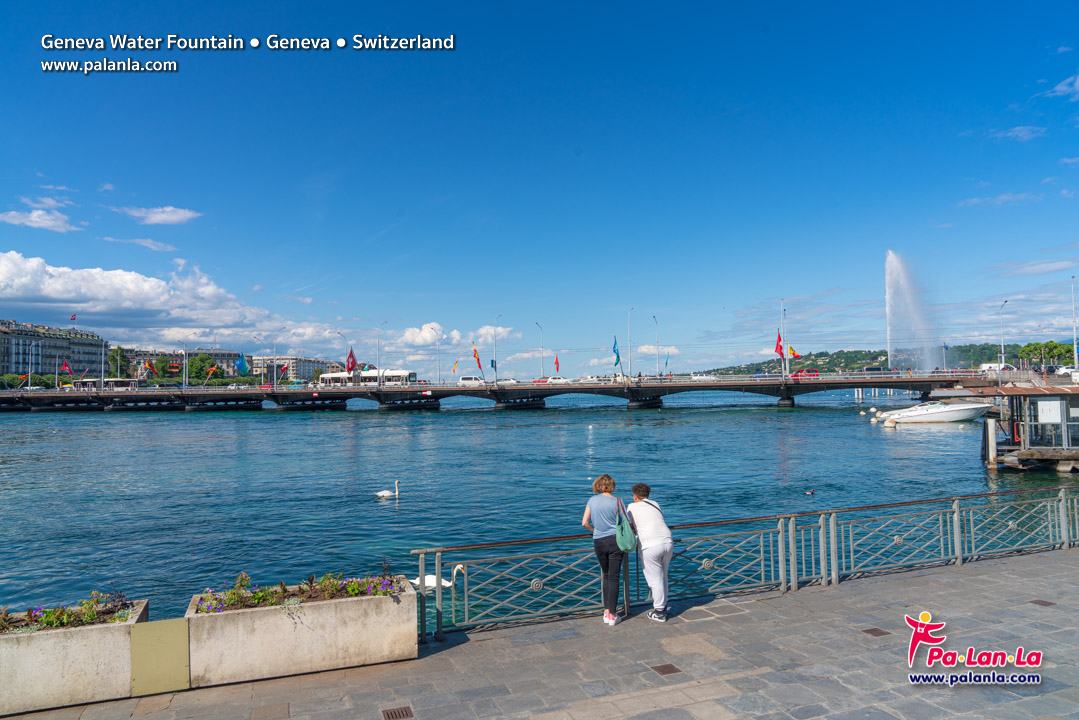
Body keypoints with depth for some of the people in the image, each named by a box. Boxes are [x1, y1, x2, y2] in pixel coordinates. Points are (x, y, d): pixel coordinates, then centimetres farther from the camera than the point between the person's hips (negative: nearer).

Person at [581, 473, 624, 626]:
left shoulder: (592, 500, 2)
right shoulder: (616, 501, -7)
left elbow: (584, 523, 1)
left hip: (599, 542, 3)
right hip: (615, 540, -3)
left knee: (606, 576, 19)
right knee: (614, 577, 3)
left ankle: (607, 611, 20)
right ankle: (612, 615, 6)